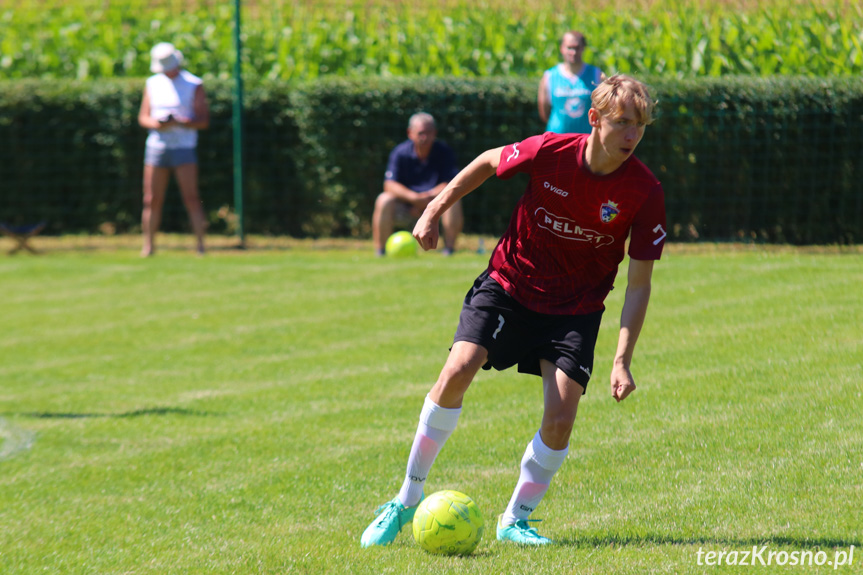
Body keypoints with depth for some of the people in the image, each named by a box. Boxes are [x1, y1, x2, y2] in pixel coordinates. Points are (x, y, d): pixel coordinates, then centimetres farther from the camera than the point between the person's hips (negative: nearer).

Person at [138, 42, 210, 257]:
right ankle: (148, 245, 10)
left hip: (184, 148, -3)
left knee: (191, 198, -11)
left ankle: (200, 245, -11)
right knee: (151, 200, 2)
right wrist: (156, 124, -10)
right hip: (156, 147, 4)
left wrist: (178, 122, -19)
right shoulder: (153, 84, 12)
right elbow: (143, 117, 13)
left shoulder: (194, 85, 0)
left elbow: (203, 121, -4)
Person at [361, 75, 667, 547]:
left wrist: (622, 360, -18)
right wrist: (434, 211, 5)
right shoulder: (550, 152, -19)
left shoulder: (645, 192, -18)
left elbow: (639, 284, -11)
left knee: (561, 417, -15)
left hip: (575, 308, 1)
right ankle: (407, 499, -4)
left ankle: (516, 519, 10)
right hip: (510, 283, 0)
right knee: (457, 371, -20)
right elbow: (489, 162, 4)